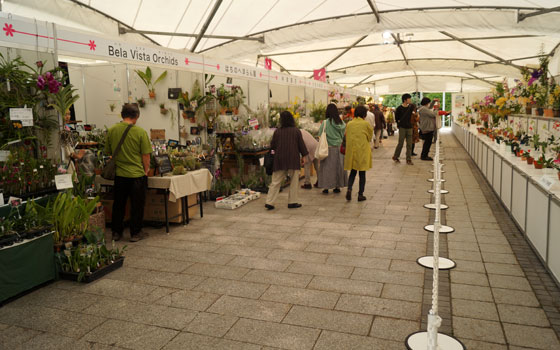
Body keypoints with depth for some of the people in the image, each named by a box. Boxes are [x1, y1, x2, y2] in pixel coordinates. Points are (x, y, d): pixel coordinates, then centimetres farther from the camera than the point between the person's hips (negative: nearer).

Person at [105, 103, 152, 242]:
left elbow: (108, 152, 9)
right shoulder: (140, 132, -12)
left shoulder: (111, 130, -1)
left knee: (118, 204, 17)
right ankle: (135, 233, 17)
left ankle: (116, 232, 26)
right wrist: (146, 170, 6)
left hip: (119, 174, 4)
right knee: (137, 205, 9)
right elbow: (146, 154, -9)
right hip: (137, 174, -4)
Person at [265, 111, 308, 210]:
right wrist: (304, 156, 8)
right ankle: (292, 202, 12)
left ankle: (269, 202, 3)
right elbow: (301, 144, -1)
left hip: (280, 160, 2)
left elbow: (272, 146, 6)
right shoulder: (296, 131, -3)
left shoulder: (277, 131, -1)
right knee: (294, 181, 9)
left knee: (275, 182, 6)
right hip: (293, 160, -2)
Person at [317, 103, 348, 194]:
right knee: (338, 166, 13)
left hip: (328, 148, -3)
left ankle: (326, 187, 7)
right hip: (339, 147, 4)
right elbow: (343, 135, 6)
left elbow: (320, 135, -8)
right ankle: (338, 186, 20)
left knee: (327, 167, 5)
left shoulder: (325, 123, -13)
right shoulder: (342, 123, -2)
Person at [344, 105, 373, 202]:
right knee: (362, 173, 7)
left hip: (351, 151, 3)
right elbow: (370, 137, 4)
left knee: (353, 172, 15)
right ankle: (360, 194, 9)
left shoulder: (349, 124, 1)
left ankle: (349, 189, -7)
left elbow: (346, 137, 9)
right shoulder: (366, 124, -8)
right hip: (363, 151, -3)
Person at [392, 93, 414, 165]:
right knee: (400, 143, -1)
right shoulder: (399, 108, -7)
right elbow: (396, 117, 8)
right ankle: (395, 157, 16)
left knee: (409, 144, 2)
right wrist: (398, 123, 5)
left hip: (409, 127, 4)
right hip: (402, 128, -4)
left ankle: (408, 159, 8)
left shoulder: (411, 106, 4)